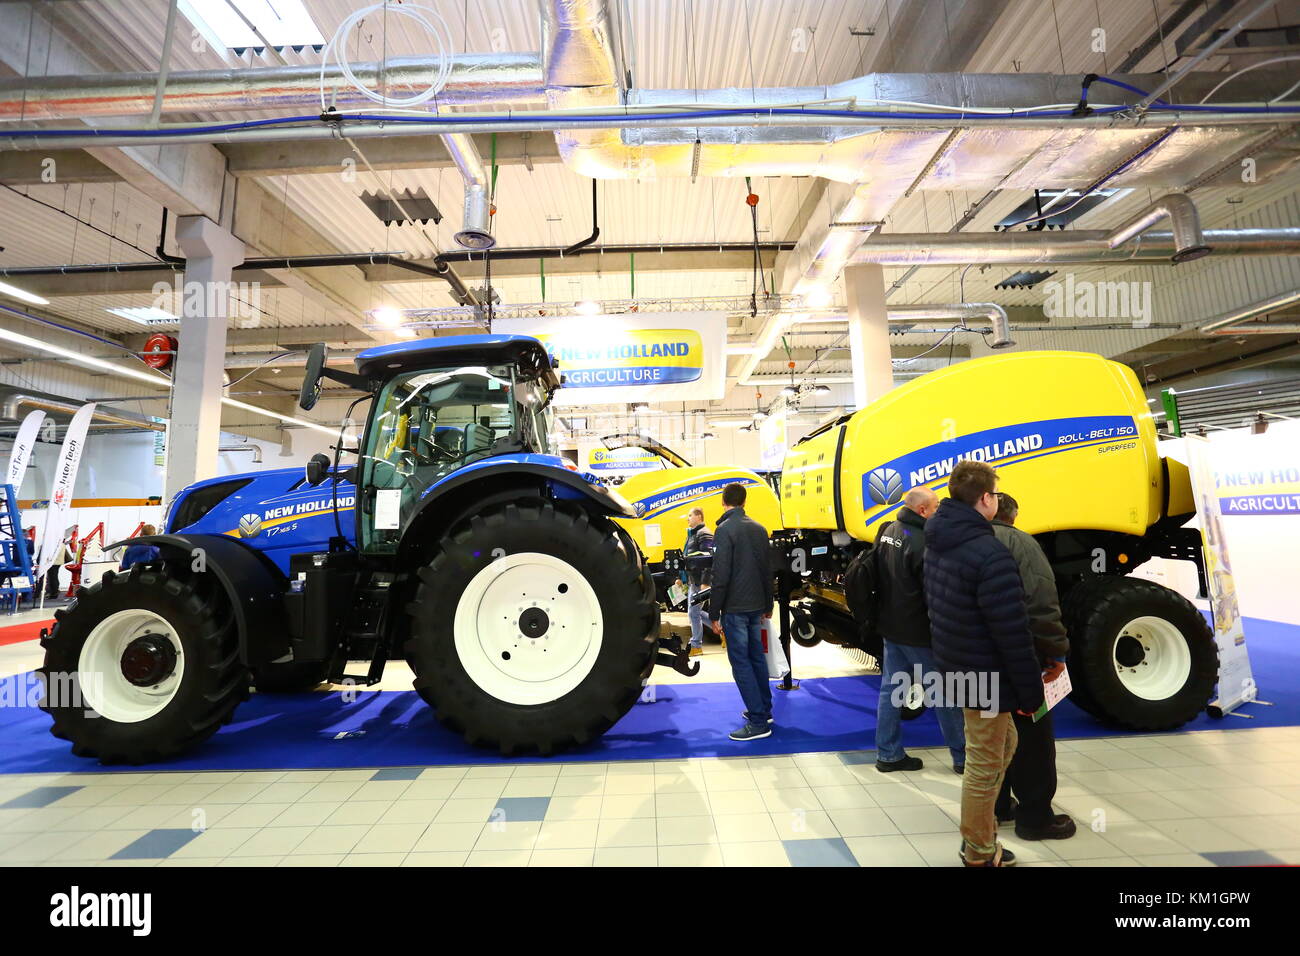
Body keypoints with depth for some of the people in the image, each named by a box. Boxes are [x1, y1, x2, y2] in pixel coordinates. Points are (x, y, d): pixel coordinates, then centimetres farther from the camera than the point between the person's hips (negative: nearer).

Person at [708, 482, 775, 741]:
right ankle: (764, 710, 28)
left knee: (740, 662, -2)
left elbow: (721, 575, -19)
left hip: (734, 608, -8)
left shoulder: (725, 530, -14)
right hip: (756, 606, 8)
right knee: (756, 656, 18)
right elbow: (767, 571, 15)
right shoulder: (759, 528, 9)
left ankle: (758, 722, -1)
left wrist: (714, 614, -13)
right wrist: (768, 605, 23)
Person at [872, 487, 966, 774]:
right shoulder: (921, 542, -22)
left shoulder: (888, 532, 6)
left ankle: (888, 754, 21)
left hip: (890, 628, 8)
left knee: (891, 688, 13)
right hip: (917, 633, -8)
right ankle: (962, 756, 22)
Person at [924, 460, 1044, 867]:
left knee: (1002, 743, 26)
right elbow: (1013, 634, -22)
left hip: (956, 665, 9)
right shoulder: (990, 554, -26)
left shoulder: (937, 542, 3)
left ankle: (979, 832, 38)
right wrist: (1031, 690, -10)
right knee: (985, 765, 9)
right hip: (985, 675, -9)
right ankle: (979, 855, 28)